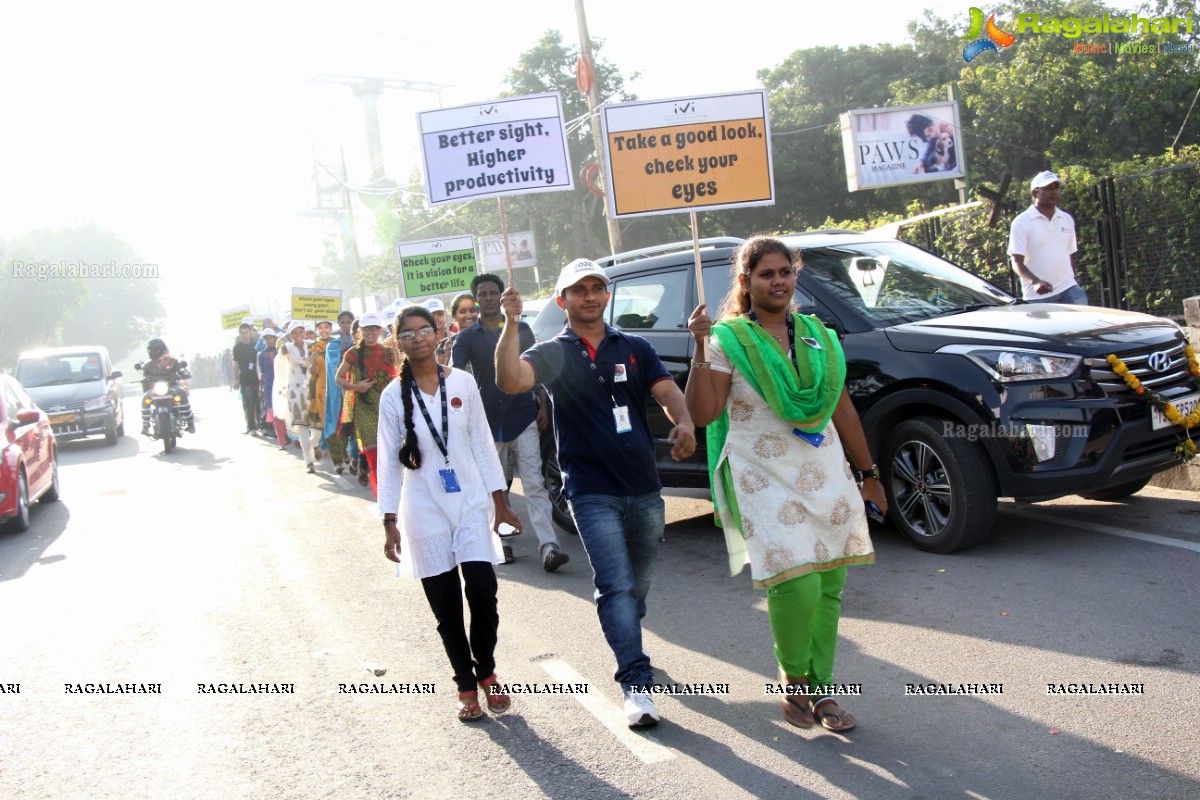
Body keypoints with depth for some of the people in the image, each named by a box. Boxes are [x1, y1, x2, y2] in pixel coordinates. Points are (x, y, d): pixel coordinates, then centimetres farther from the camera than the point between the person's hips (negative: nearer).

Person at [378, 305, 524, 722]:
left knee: (483, 592, -8)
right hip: (425, 512, 0)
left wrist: (499, 500, 5)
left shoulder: (462, 383, 1)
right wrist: (390, 522, -4)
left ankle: (486, 672, 16)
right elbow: (389, 462, 0)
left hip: (471, 503, 0)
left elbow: (481, 443, 5)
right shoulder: (394, 396, -1)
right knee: (446, 606, 4)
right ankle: (467, 685, 20)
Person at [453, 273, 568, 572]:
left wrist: (542, 406, 5)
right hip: (489, 421, 1)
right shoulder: (467, 338, 3)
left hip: (524, 418, 0)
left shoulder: (521, 330, 8)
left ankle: (549, 547, -14)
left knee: (534, 484, -7)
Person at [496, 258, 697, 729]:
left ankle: (629, 651, 40)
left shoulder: (634, 349, 10)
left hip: (644, 487, 4)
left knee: (638, 584, 17)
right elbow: (510, 380, -18)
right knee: (615, 587, -10)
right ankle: (635, 684, -6)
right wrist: (512, 323, -27)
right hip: (592, 492, -4)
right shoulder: (553, 354, 1)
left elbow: (666, 392, -4)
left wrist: (684, 425, -24)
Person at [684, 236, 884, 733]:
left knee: (828, 588, 4)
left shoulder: (818, 336, 11)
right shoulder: (729, 340, -3)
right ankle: (792, 678, 10)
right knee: (797, 583, -16)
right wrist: (700, 352, -22)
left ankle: (820, 689, 20)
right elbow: (701, 414, -12)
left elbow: (843, 410, 15)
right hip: (765, 480, -5)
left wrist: (869, 474, 16)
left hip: (827, 476, 5)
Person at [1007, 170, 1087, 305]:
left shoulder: (1067, 220, 14)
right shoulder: (1021, 222, -3)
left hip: (1068, 289, 4)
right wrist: (1035, 282, -27)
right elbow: (1017, 262, -11)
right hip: (1038, 296, -4)